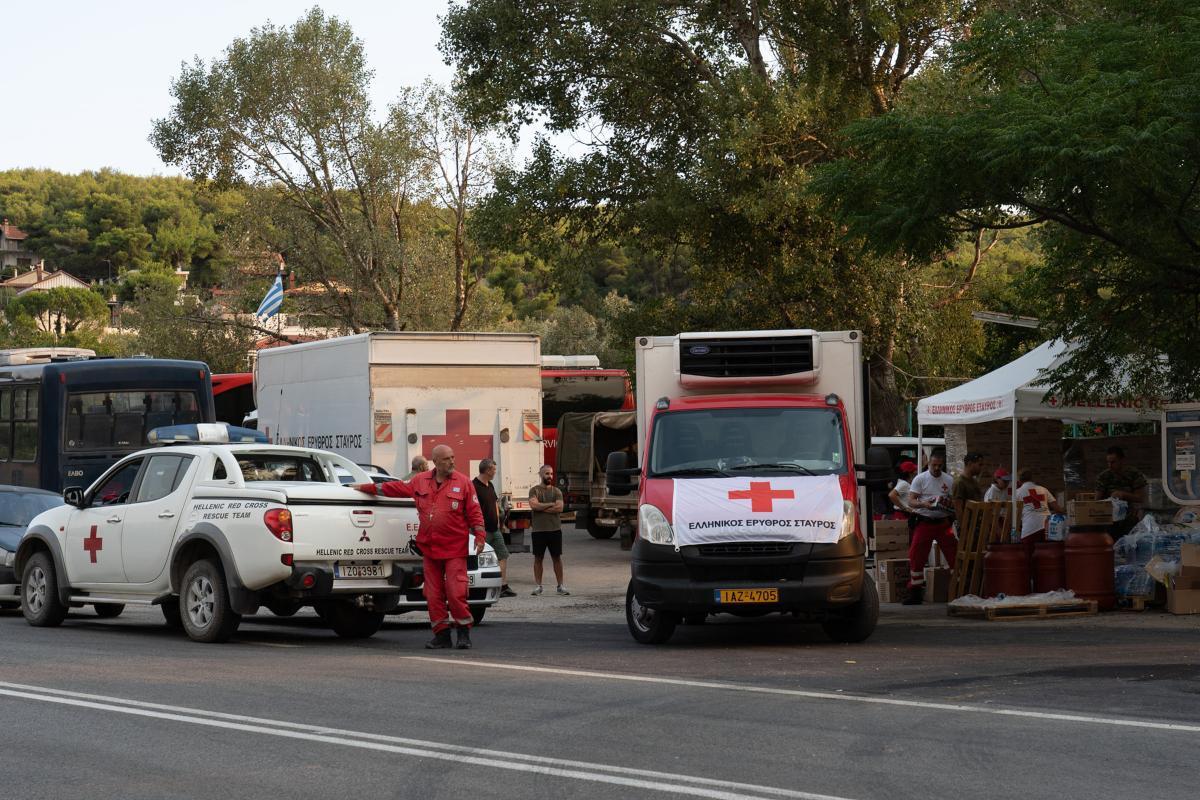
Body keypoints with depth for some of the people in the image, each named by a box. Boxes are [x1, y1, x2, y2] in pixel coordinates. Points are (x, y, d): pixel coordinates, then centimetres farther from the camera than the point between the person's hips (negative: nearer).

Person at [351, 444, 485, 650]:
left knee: (456, 592, -11)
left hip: (454, 549, -4)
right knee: (434, 594, 4)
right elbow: (396, 488, 20)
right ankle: (442, 634, 10)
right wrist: (367, 488, 24)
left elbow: (474, 511, 1)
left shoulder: (463, 482, 1)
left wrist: (479, 536, -8)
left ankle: (464, 631, 4)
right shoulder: (420, 481, 10)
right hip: (429, 548, 4)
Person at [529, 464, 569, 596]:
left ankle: (560, 585, 7)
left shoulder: (556, 491, 7)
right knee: (538, 558, 3)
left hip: (555, 529, 1)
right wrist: (551, 504, -9)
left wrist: (541, 508, -11)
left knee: (557, 557, 4)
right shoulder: (534, 490, 3)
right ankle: (538, 586, 9)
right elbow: (533, 504, -15)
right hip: (538, 530, -1)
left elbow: (559, 508, -8)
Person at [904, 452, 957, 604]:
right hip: (924, 522, -2)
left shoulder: (949, 481, 9)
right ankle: (915, 591, 5)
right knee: (916, 557, -4)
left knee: (954, 554, -3)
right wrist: (923, 504, -24)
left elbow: (954, 502, 15)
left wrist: (950, 504, -8)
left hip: (943, 522, 2)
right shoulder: (920, 479, 1)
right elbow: (911, 501, -4)